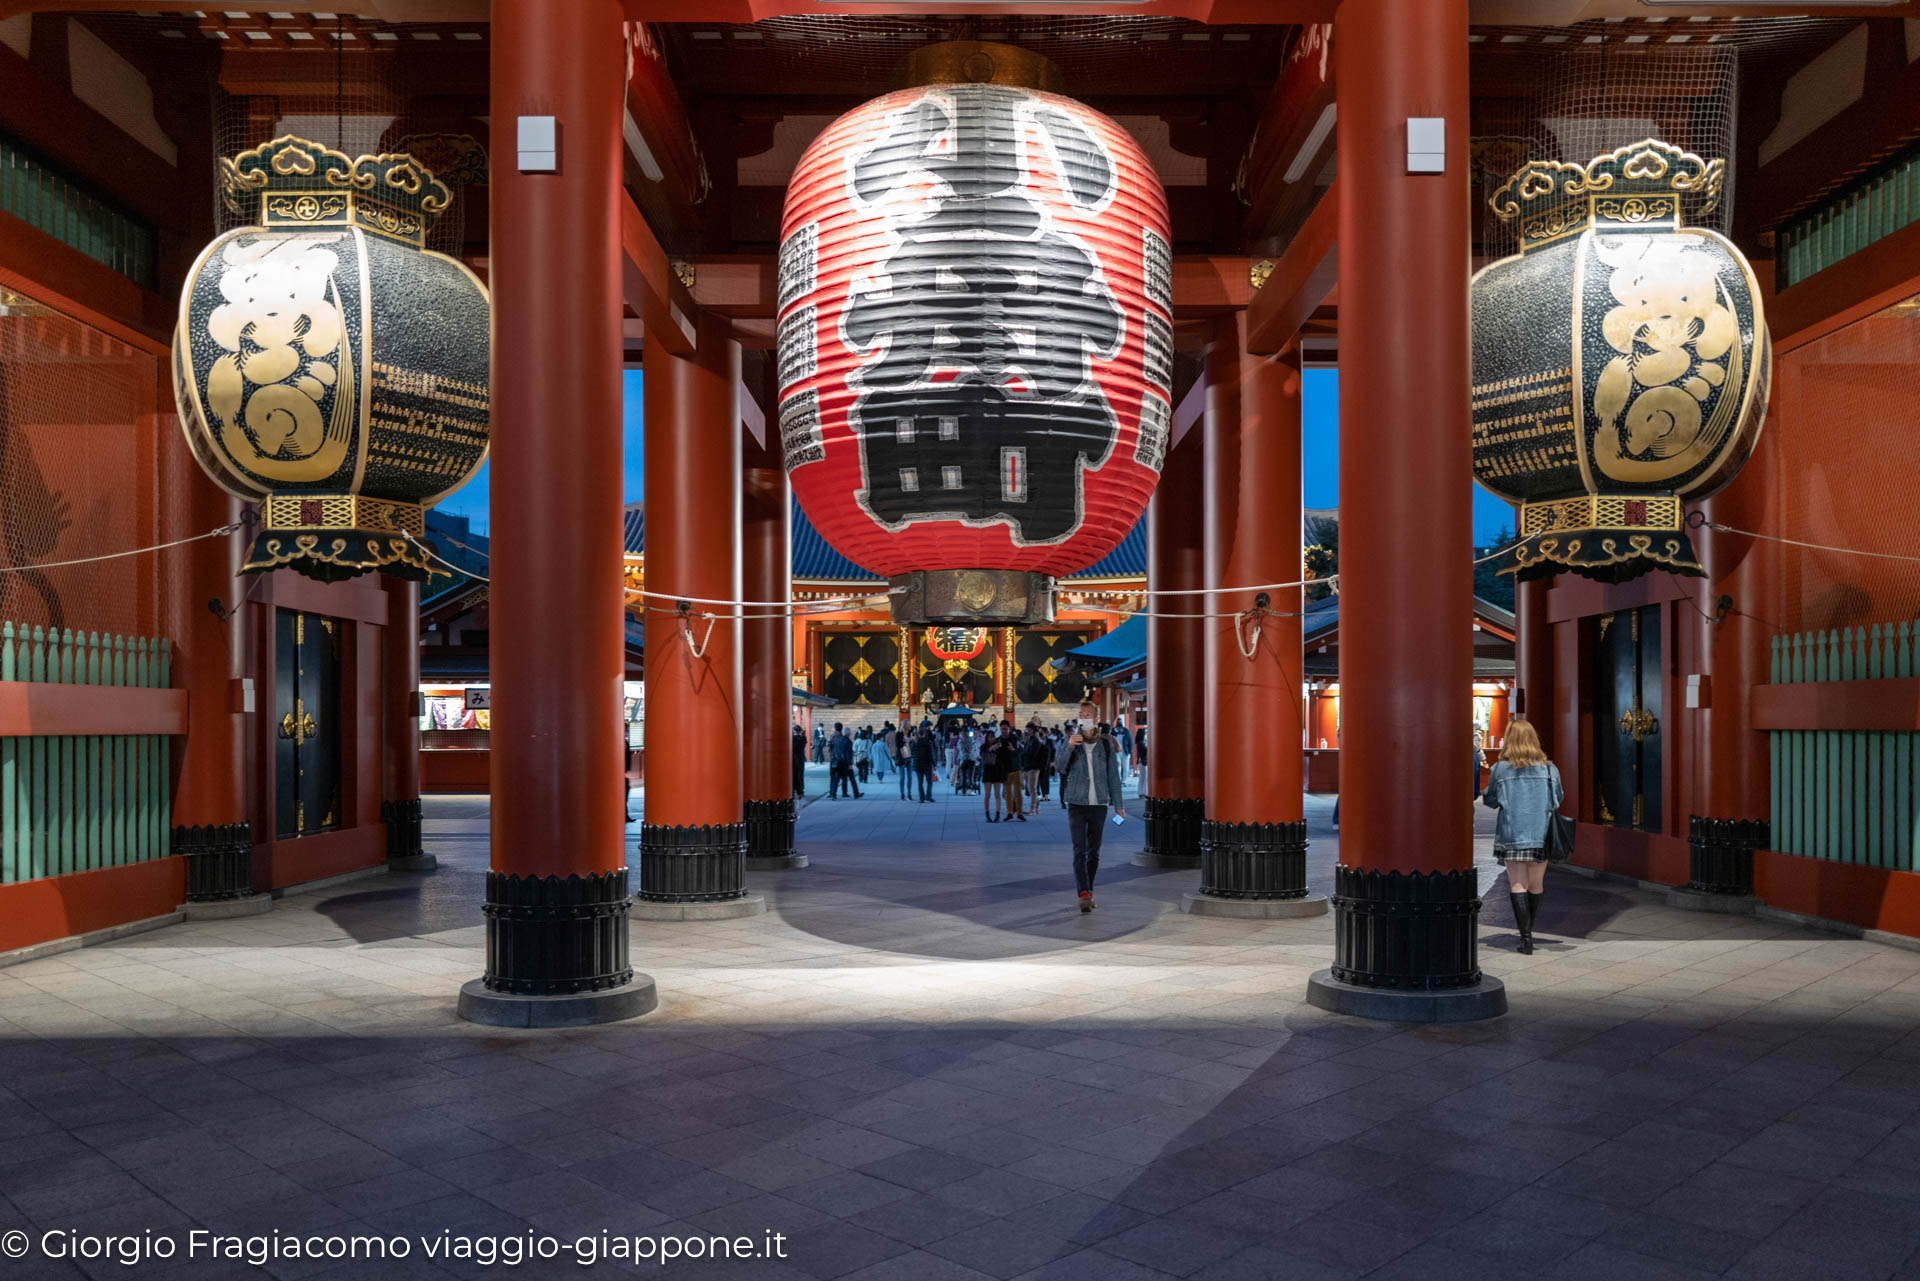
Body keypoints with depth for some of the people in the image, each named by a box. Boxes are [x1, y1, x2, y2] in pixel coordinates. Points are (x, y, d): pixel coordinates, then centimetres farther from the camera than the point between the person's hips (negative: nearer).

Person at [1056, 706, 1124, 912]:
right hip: (1077, 803, -1)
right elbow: (1060, 767, -13)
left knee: (1094, 852, 8)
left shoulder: (1106, 745, 4)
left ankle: (1088, 891, 22)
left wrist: (1118, 804, 4)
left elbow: (1113, 775, 7)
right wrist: (1069, 747, -31)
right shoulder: (1070, 742, 2)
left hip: (1099, 804, 1)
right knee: (1079, 851, -11)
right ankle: (1084, 894, -18)